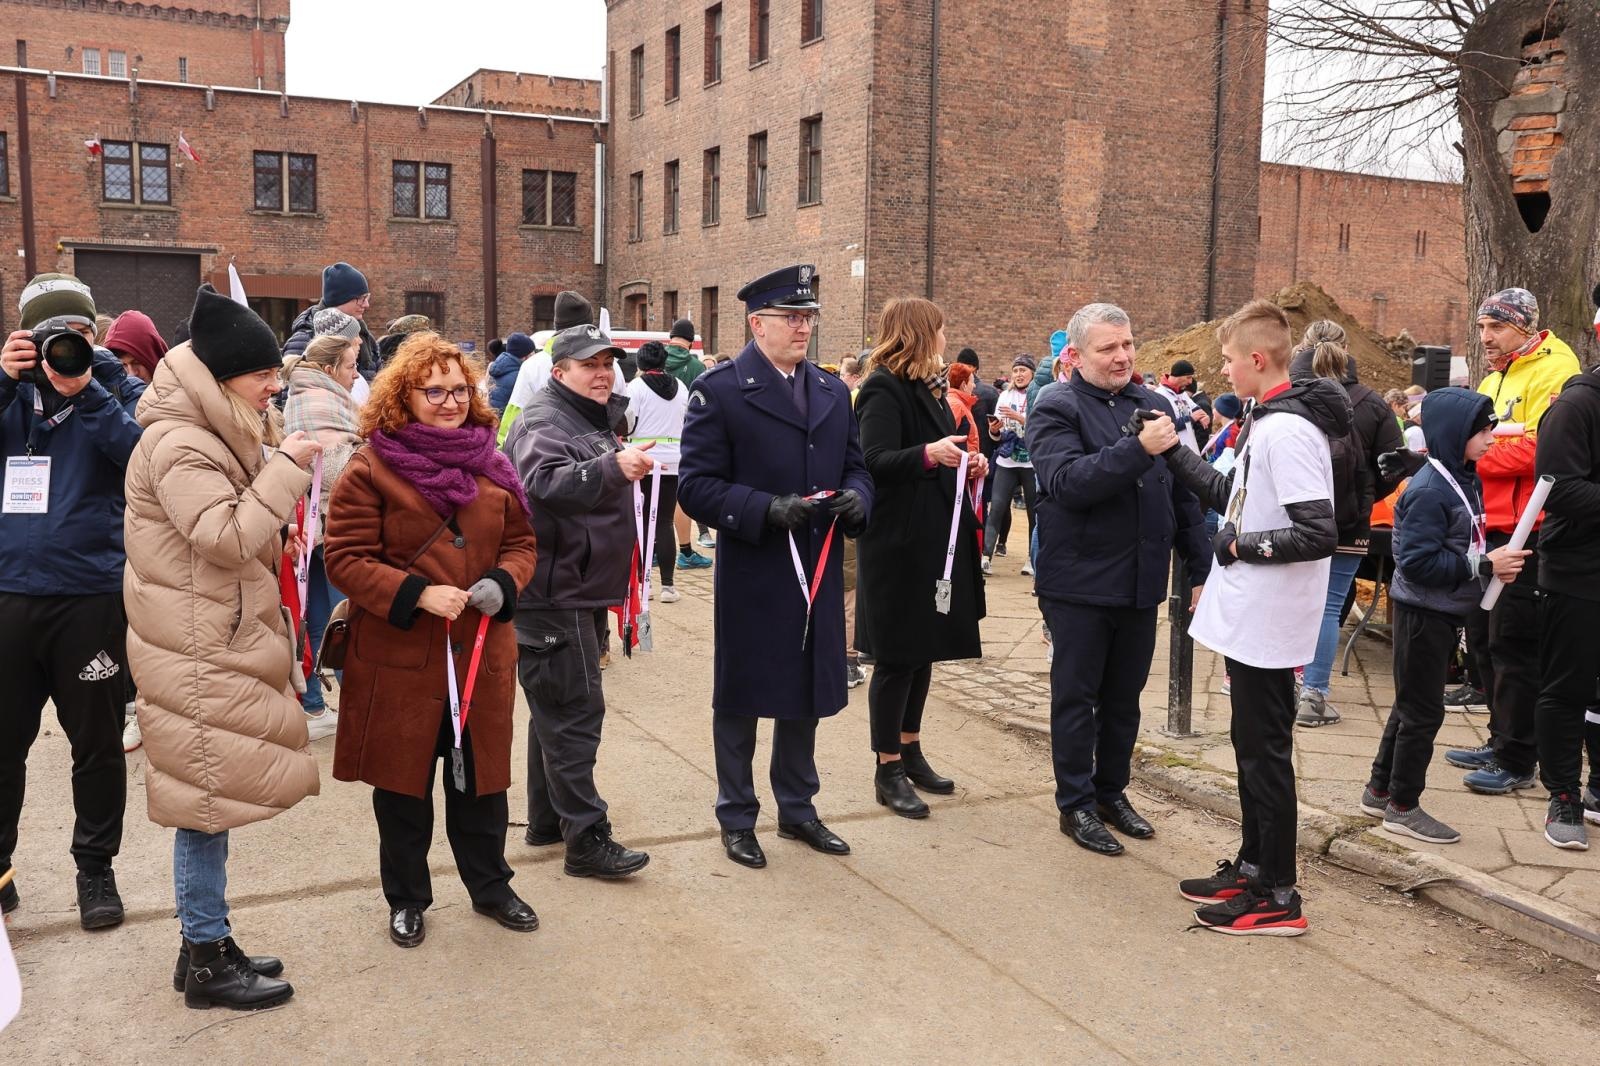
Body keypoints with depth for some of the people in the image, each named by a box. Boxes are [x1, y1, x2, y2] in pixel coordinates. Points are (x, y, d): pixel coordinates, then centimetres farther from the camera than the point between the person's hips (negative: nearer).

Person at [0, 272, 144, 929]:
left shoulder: (116, 388, 3)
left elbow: (142, 454, -14)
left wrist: (84, 392, -17)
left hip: (91, 595, -2)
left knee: (97, 743, 8)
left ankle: (96, 867, 23)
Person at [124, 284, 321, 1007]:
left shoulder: (214, 433, 15)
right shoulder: (177, 445, -16)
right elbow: (227, 538, -24)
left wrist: (277, 529, 6)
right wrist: (286, 468, -22)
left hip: (223, 640, 10)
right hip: (199, 650, -10)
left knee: (212, 796, 14)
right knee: (208, 796, -2)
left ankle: (208, 944, 25)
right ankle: (207, 964, 10)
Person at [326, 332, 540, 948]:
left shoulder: (490, 466, 7)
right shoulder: (371, 469, -7)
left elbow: (520, 544, 12)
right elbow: (346, 558, -10)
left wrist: (503, 583, -10)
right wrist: (418, 594, -21)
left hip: (482, 654, 4)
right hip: (399, 659, -4)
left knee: (480, 775, 15)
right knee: (403, 782, 10)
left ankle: (490, 886, 34)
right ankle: (406, 899, 29)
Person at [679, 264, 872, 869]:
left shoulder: (833, 392, 10)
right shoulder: (719, 389, -8)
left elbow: (856, 467, 16)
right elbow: (696, 486, -12)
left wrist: (856, 497, -7)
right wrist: (767, 510, -24)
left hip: (820, 573, 6)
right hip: (751, 575, -5)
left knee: (806, 694, 16)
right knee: (739, 699, 8)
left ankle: (797, 808, 34)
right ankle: (736, 817, 25)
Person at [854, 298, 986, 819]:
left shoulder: (928, 388, 15)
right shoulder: (883, 389, -12)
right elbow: (875, 461, -23)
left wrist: (967, 464, 4)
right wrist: (929, 454, -37)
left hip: (935, 539, 9)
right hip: (898, 544, -9)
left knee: (925, 649, 15)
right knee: (897, 656, -2)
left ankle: (910, 752, 28)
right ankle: (888, 770, 9)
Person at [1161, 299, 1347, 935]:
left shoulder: (1287, 431, -21)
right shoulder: (1267, 424, 10)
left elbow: (1319, 534, -27)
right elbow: (1231, 494, 19)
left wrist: (1242, 544, -16)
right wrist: (1174, 452, 14)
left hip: (1266, 625, -10)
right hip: (1248, 616, 10)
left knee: (1266, 754, 0)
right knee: (1252, 745, 18)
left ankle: (1278, 898, 11)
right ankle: (1253, 866, 32)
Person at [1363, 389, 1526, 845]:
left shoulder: (1464, 480, 7)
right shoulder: (1429, 491, -21)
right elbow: (1417, 562, -26)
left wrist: (1493, 559, -3)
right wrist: (1485, 566, -22)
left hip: (1444, 613, 9)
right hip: (1423, 613, -9)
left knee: (1413, 705, 18)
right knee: (1422, 711, 0)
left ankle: (1380, 790, 30)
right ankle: (1402, 807, 13)